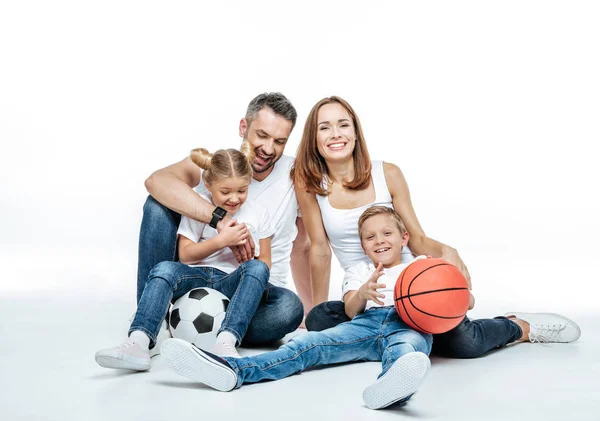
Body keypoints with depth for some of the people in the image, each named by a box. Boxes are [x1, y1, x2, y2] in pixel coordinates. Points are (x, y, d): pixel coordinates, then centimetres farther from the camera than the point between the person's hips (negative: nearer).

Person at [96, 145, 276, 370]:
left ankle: (225, 342, -46)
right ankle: (138, 343, -43)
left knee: (257, 268, -31)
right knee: (164, 269, -30)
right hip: (197, 278, 0)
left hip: (230, 284, 0)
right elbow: (185, 254, -4)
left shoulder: (257, 214, 5)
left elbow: (265, 261, 10)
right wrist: (221, 240, -15)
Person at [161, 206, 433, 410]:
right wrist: (363, 293, -11)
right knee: (309, 343, -22)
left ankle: (390, 386, -78)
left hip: (409, 326, -2)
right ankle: (232, 369, -41)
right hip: (366, 323, 3)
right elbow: (351, 311, 12)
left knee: (405, 346, -41)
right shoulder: (359, 271, 29)